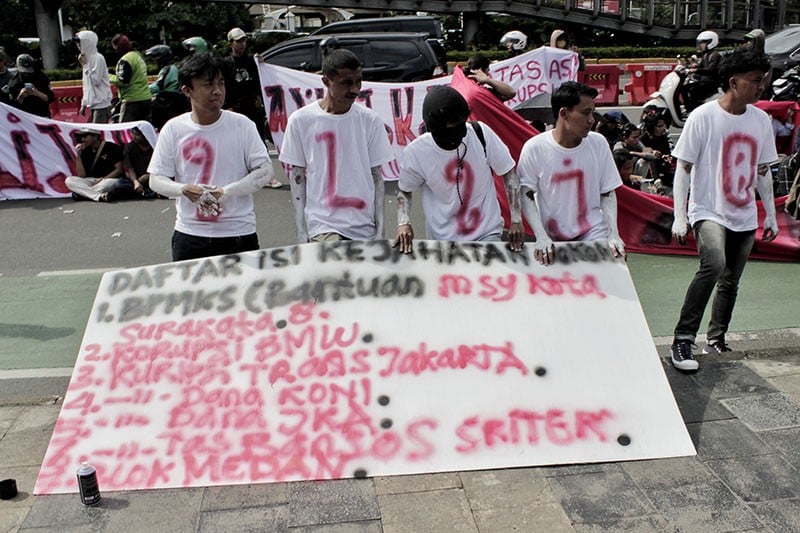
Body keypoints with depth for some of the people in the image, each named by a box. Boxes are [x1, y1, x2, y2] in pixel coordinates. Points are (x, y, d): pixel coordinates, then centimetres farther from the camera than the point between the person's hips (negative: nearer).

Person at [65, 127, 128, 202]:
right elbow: (82, 176, 2)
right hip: (93, 180, 5)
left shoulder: (112, 147, -3)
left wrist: (102, 180, -16)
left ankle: (84, 194, -18)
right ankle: (100, 196, -32)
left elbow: (119, 170, -7)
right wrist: (79, 155, -5)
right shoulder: (85, 152, 9)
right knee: (69, 180, -17)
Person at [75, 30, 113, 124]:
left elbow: (95, 80, -16)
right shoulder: (88, 58, 17)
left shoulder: (98, 58, -9)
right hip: (93, 104, 9)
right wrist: (83, 104, 19)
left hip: (101, 104, -9)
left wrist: (85, 64, -11)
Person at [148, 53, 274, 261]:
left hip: (239, 234, -1)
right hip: (189, 234, 1)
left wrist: (226, 192, -17)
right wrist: (185, 189, -18)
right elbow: (156, 179, 3)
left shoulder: (242, 125, -2)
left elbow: (265, 170, -5)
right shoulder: (173, 129, 1)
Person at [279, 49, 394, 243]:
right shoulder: (300, 120, -2)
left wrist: (380, 229, 3)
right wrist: (301, 233, 1)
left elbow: (376, 176, 7)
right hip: (323, 225, -3)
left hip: (365, 228, 3)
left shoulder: (370, 120, 3)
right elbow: (297, 178, 3)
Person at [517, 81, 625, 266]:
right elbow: (526, 196, -4)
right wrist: (541, 237, -14)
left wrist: (613, 234, -7)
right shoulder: (534, 148, -10)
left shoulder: (598, 143, -3)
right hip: (551, 238, -1)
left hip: (593, 233, 1)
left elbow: (607, 193, 4)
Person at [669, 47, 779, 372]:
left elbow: (762, 171, 15)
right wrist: (679, 217, -15)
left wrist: (771, 215, 16)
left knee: (730, 282, 12)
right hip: (708, 211, -6)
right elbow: (683, 168, -9)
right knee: (713, 265, -29)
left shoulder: (761, 120, 7)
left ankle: (716, 340, 30)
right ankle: (682, 340, -21)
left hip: (745, 217, 6)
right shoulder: (703, 117, -10)